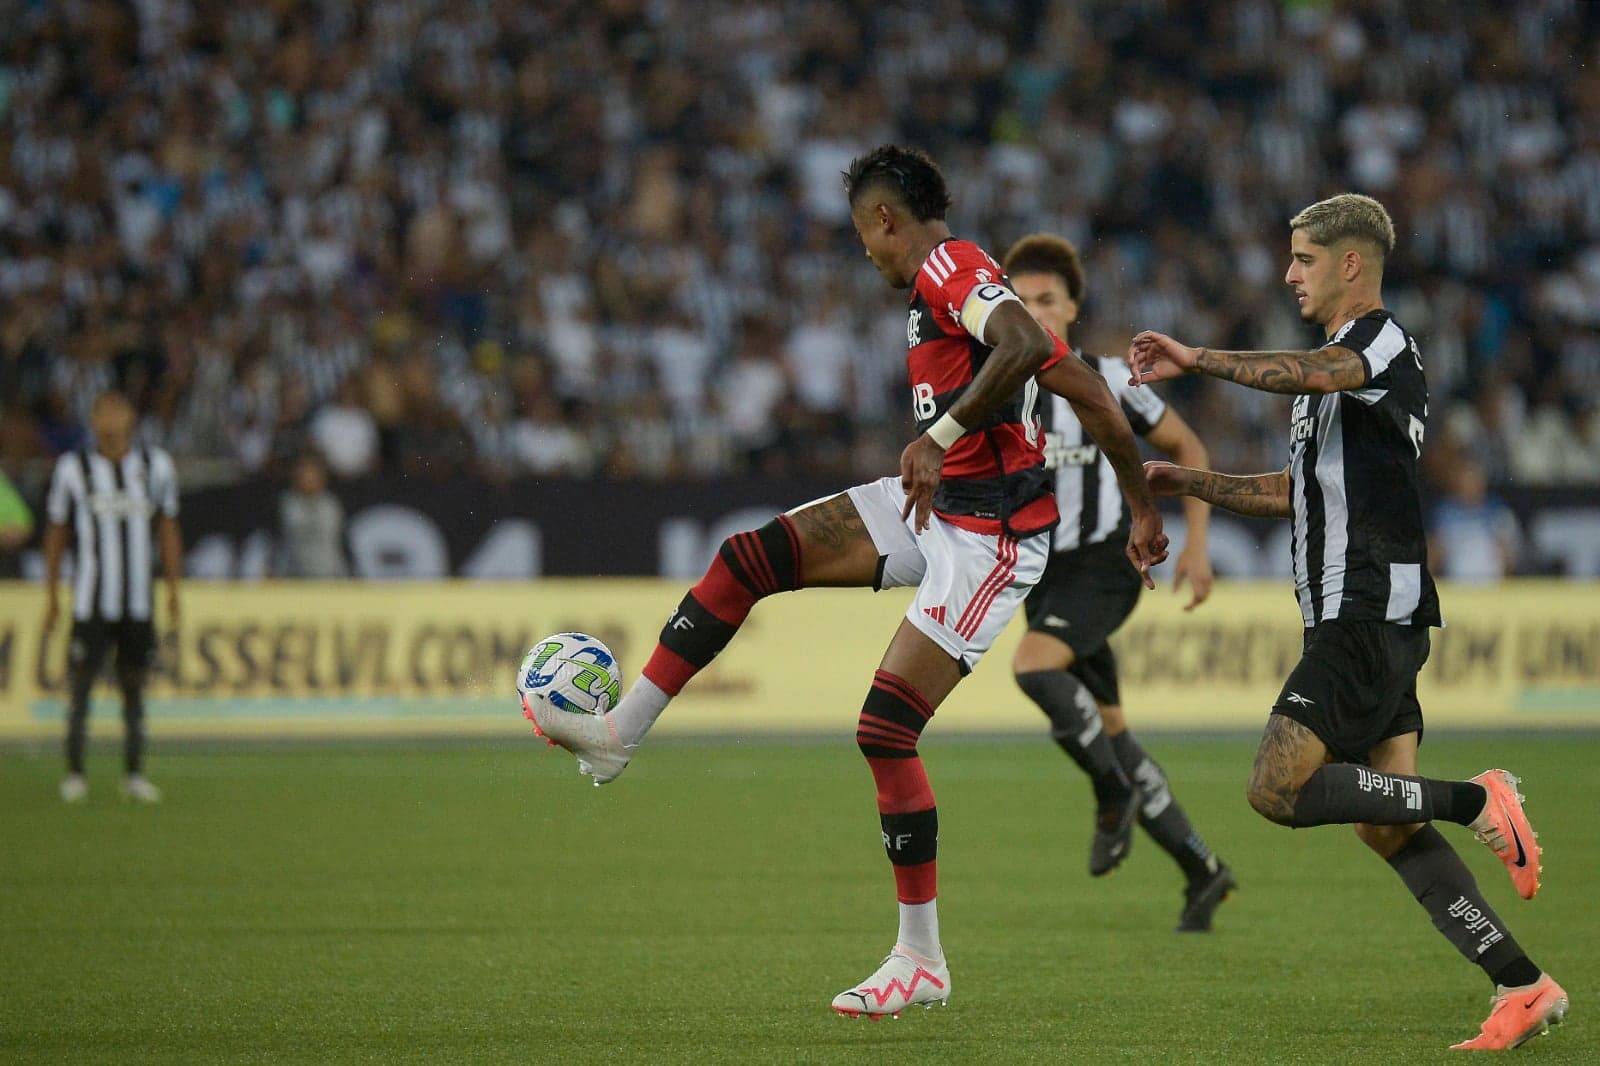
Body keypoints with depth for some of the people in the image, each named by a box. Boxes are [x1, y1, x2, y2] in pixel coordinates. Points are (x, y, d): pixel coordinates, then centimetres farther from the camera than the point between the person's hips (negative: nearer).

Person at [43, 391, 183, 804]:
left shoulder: (156, 466, 6)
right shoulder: (73, 469, 1)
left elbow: (168, 530, 14)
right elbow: (56, 534, 8)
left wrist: (173, 589, 9)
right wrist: (52, 596, 6)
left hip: (139, 601, 2)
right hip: (91, 597, -2)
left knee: (134, 685, 5)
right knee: (80, 682, -3)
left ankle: (134, 775, 11)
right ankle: (74, 774, 5)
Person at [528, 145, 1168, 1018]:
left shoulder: (947, 267, -12)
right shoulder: (958, 282, 17)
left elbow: (1024, 343, -33)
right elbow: (1092, 397, 19)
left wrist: (938, 437, -32)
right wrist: (1142, 510, 24)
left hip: (986, 536, -10)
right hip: (932, 501, 10)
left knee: (884, 729, -11)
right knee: (751, 557, 0)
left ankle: (921, 960, 0)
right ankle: (619, 733, 3)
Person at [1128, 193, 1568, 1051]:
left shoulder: (1383, 344, -9)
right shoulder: (1338, 368, 23)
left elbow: (1310, 372, -33)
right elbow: (1298, 492, 31)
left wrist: (1193, 359, -32)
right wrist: (1193, 484, 22)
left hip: (1371, 614, -10)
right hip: (1351, 617, 10)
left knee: (1279, 789, -16)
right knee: (1387, 828, 5)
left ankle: (1476, 801, -10)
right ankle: (1522, 987, 4)